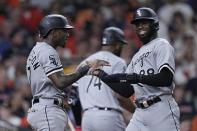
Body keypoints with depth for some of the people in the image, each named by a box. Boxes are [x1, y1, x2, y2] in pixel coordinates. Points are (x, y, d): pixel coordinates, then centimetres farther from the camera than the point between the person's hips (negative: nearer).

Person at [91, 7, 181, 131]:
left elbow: (166, 79, -15)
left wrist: (137, 78, -24)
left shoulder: (162, 45, 1)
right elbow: (127, 91, 20)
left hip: (161, 110, -7)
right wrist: (104, 77, 10)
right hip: (140, 113, 7)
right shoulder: (137, 56, 25)